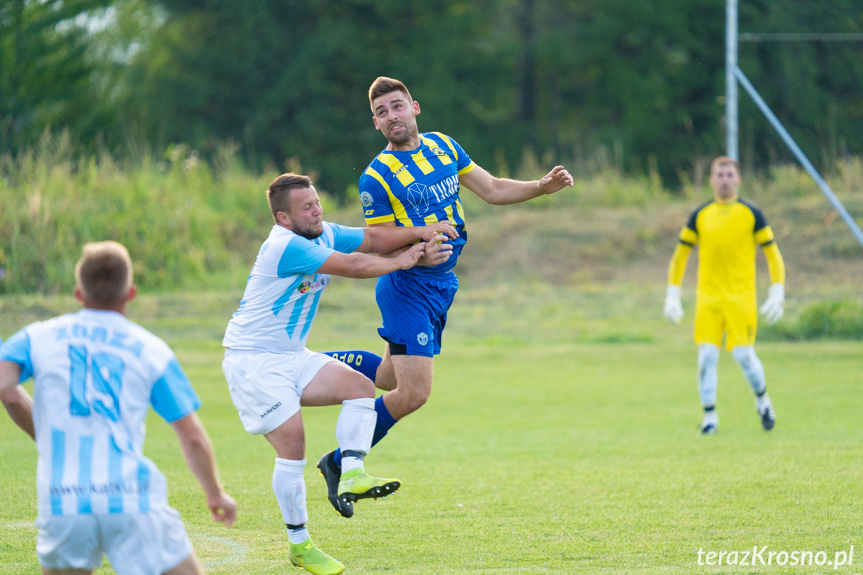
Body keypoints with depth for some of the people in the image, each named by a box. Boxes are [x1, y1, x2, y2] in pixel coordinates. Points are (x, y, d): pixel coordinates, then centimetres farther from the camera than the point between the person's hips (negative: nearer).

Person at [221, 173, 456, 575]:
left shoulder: (324, 235, 5)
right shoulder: (285, 246, -23)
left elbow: (373, 240, 7)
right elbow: (353, 266, -24)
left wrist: (420, 233, -10)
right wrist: (402, 262, -11)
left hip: (292, 357, 9)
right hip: (252, 361, -9)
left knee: (360, 387, -8)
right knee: (292, 443, -13)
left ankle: (351, 475, -20)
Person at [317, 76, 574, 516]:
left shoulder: (443, 147, 5)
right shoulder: (376, 177, -14)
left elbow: (491, 190, 12)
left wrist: (543, 186, -1)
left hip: (442, 283, 7)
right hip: (407, 287, -7)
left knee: (395, 379, 17)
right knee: (413, 393, -14)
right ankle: (339, 464, 1)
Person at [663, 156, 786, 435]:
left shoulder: (751, 214, 3)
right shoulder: (700, 216, 8)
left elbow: (773, 254, 5)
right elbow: (680, 255, 14)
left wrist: (777, 294, -3)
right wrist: (672, 295, 7)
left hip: (741, 297, -2)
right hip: (708, 297, 2)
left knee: (743, 355, -9)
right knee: (707, 356, -8)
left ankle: (762, 399, 18)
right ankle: (710, 416, 1)